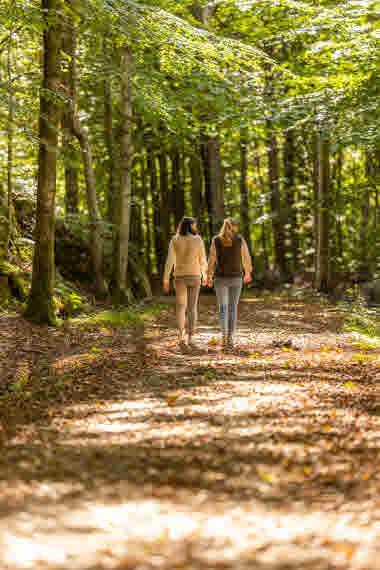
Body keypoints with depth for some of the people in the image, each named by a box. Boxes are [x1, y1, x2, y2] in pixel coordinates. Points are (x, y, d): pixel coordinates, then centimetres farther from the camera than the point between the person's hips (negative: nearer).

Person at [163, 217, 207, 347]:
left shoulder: (175, 240, -4)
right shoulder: (198, 240, -4)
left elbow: (169, 260, -8)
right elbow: (203, 261, 0)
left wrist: (166, 280, -3)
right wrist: (204, 275, 18)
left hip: (180, 277, 0)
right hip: (194, 276, 0)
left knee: (181, 307, 10)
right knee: (192, 307, 7)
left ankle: (181, 335, -7)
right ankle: (190, 337, 2)